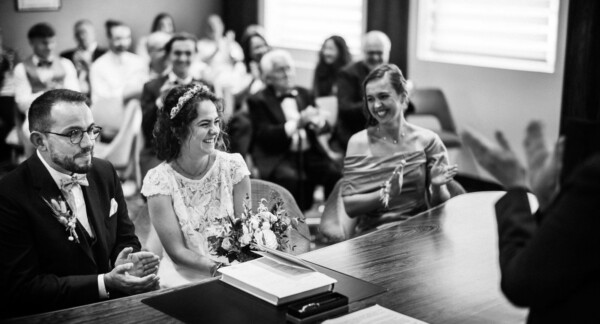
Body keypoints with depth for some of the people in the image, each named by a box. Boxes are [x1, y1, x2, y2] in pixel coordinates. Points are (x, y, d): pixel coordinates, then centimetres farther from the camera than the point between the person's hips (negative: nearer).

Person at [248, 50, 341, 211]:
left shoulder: (304, 94, 18)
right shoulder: (258, 101, 4)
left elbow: (325, 127, 11)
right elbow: (264, 134, -9)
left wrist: (319, 122, -15)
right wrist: (296, 125, -20)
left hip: (310, 153, 4)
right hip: (277, 157, -4)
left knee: (334, 172, -22)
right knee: (290, 176, -34)